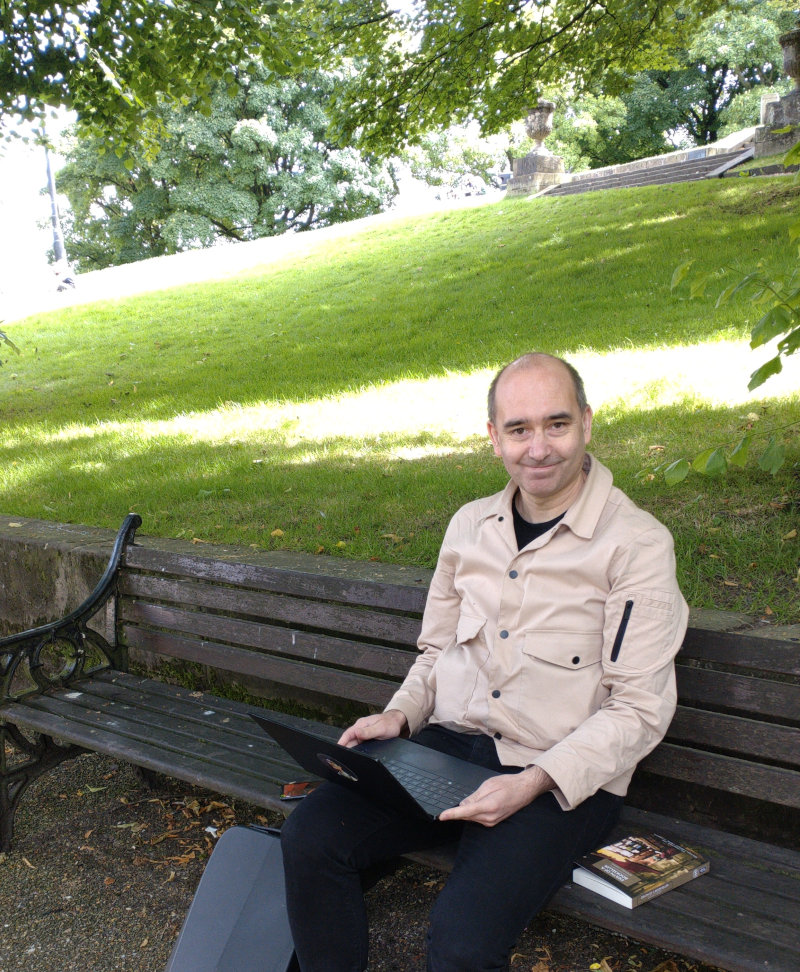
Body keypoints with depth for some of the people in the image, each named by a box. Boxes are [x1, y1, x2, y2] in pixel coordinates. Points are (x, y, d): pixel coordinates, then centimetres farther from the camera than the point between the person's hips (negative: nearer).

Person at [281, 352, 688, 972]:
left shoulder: (637, 543, -8)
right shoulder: (470, 525, 10)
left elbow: (639, 710, -10)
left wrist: (534, 782, -21)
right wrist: (400, 716, 1)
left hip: (567, 778, -5)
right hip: (448, 748, 5)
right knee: (310, 836, -15)